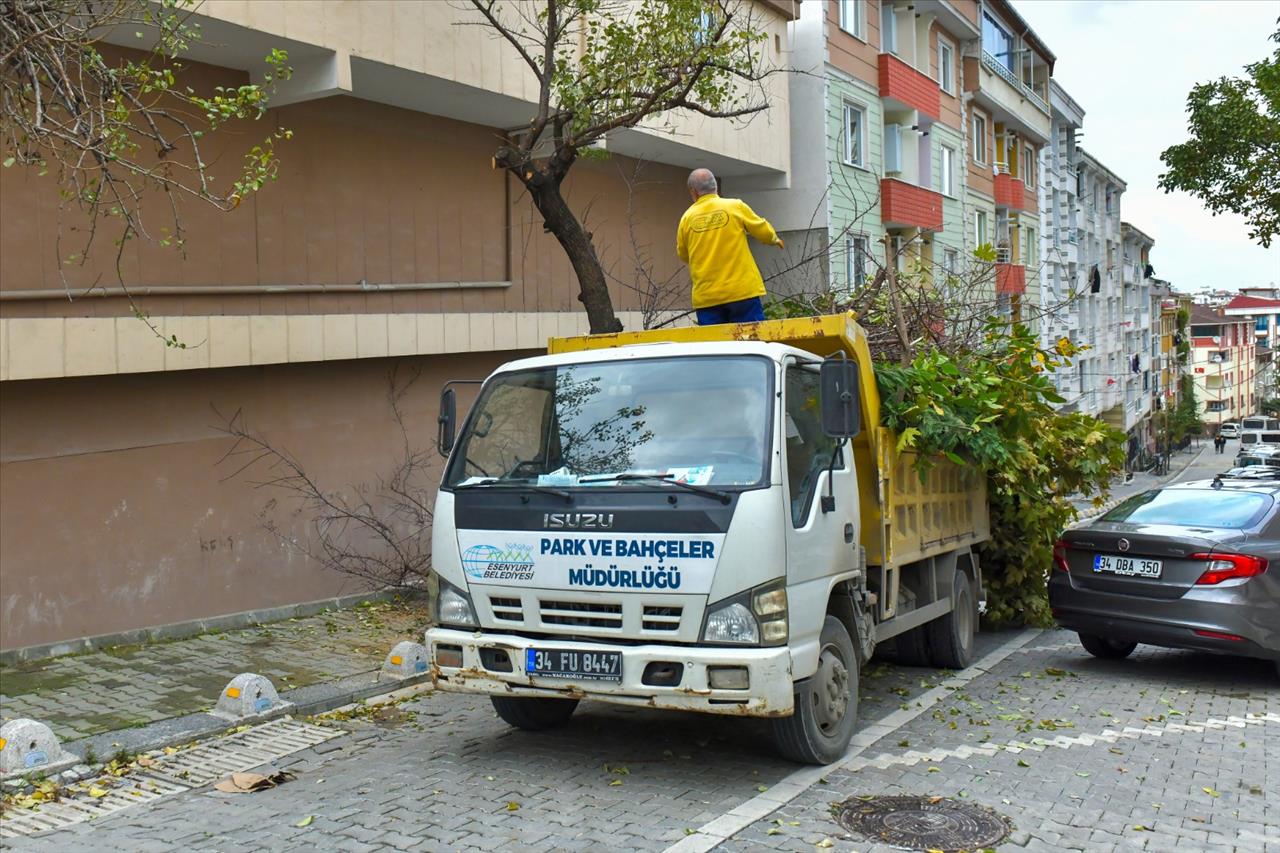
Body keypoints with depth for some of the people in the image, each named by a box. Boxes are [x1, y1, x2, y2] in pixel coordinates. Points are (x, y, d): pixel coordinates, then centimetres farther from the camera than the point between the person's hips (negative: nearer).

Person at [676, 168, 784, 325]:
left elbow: (683, 255, 14)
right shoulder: (735, 206, 0)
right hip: (742, 290, -2)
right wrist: (774, 239, 28)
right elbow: (764, 231, 5)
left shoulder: (687, 218, 4)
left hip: (706, 297, 2)